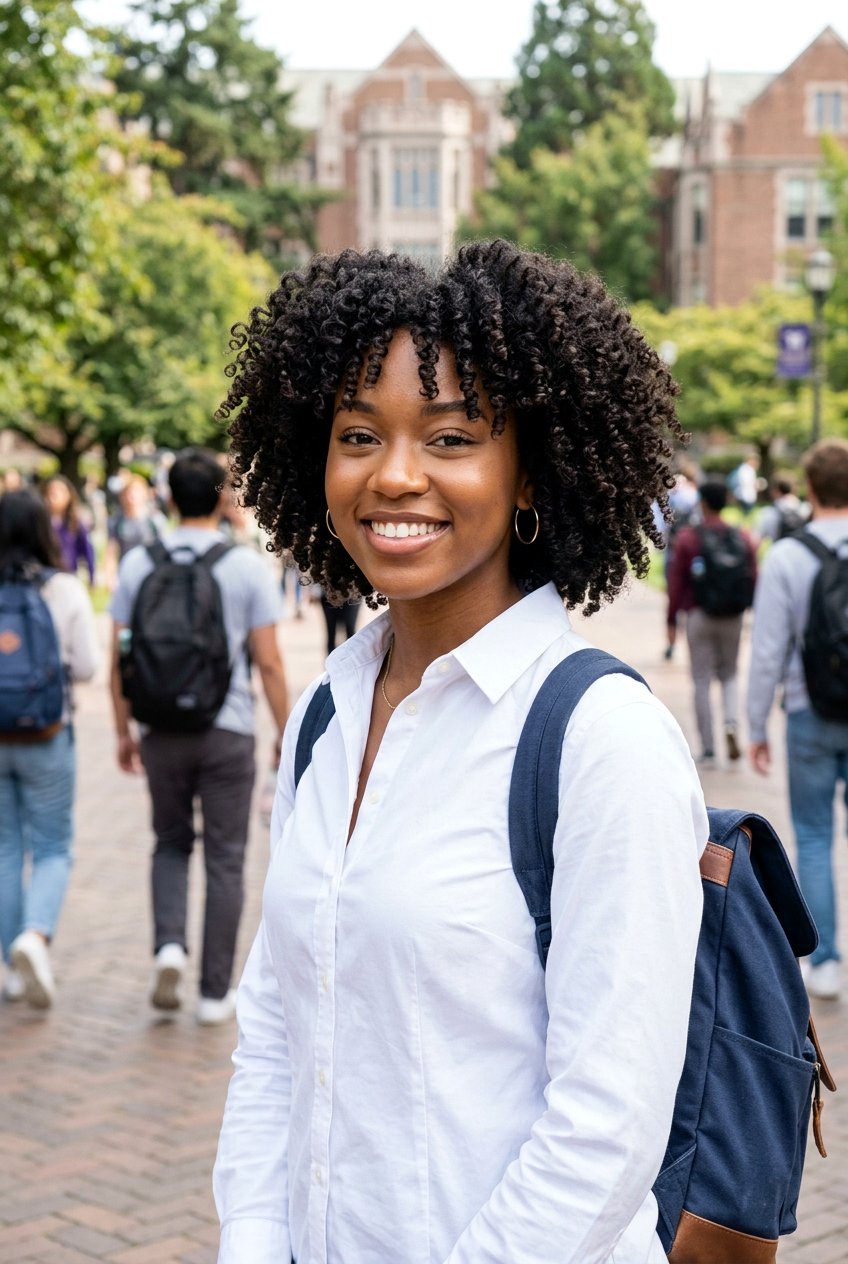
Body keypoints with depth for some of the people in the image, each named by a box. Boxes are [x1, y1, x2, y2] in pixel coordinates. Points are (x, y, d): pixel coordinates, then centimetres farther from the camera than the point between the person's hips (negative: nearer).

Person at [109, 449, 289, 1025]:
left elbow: (119, 658, 2)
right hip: (228, 730, -2)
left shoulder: (138, 563, 0)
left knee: (171, 844, 21)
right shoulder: (248, 566, -6)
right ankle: (216, 993, 11)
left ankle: (170, 945, -2)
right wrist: (286, 733, 2)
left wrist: (124, 730, 13)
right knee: (225, 860, 7)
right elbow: (268, 661, -7)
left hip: (162, 732, 2)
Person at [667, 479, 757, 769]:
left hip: (699, 615, -2)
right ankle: (732, 725, -9)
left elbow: (676, 581, -6)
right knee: (728, 675, 18)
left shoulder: (688, 538, -5)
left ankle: (708, 750, 4)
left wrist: (672, 619, 1)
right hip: (733, 618, 3)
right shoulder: (743, 539, 3)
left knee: (702, 682, 5)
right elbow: (753, 580, 3)